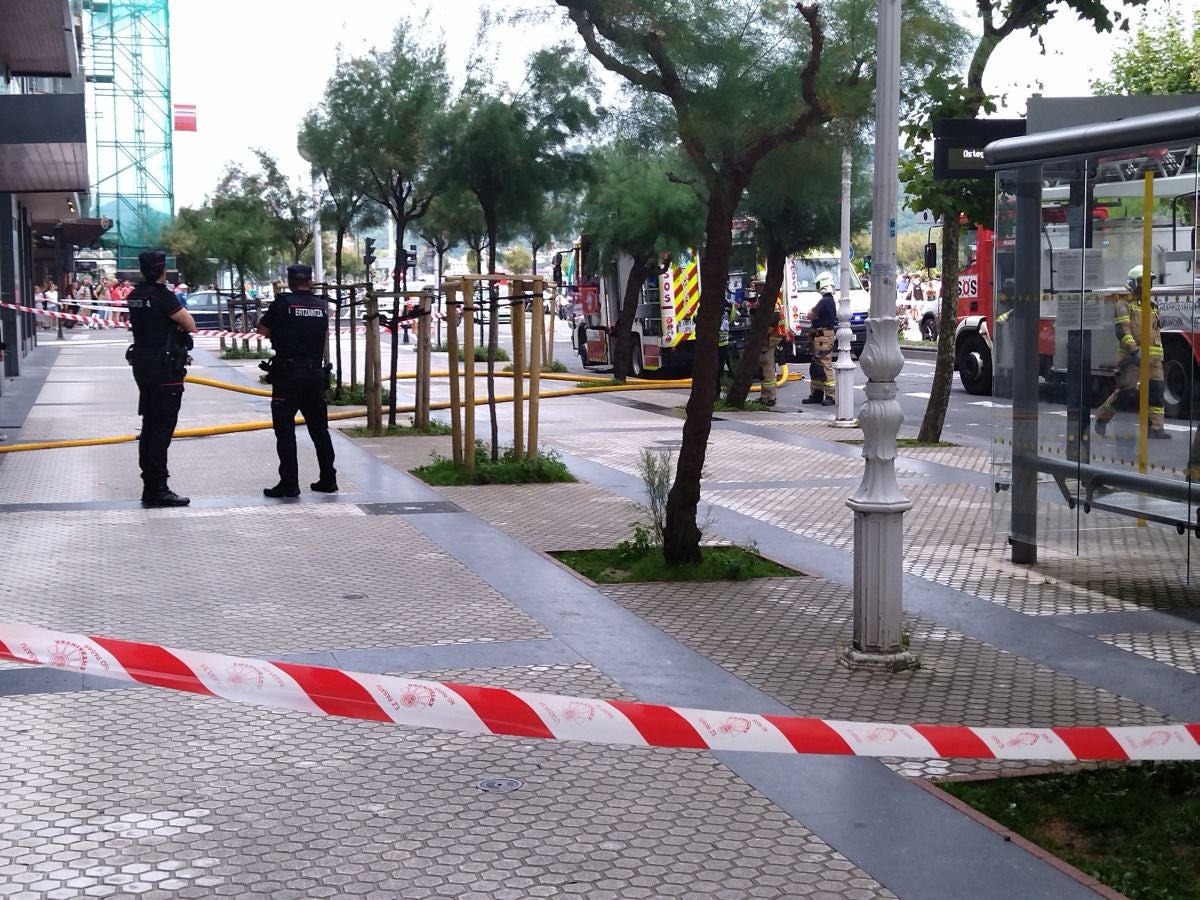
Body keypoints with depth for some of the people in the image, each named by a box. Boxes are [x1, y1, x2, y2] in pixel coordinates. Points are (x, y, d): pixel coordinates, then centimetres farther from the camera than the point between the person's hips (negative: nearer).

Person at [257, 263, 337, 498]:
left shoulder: (283, 303, -7)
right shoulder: (322, 305, 7)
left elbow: (263, 330, 1)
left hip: (288, 374, -5)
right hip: (316, 372, 5)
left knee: (285, 430, -1)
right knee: (319, 428, 14)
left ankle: (289, 483, -6)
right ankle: (328, 480, 17)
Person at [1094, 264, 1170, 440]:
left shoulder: (1153, 307, 19)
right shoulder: (1124, 306, -3)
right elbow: (1122, 331, -15)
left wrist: (1160, 356, 21)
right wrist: (1134, 351, -25)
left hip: (1153, 357, 6)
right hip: (1132, 356, -6)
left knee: (1157, 390, -4)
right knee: (1126, 391, -7)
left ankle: (1156, 428, -3)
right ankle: (1102, 417, 12)